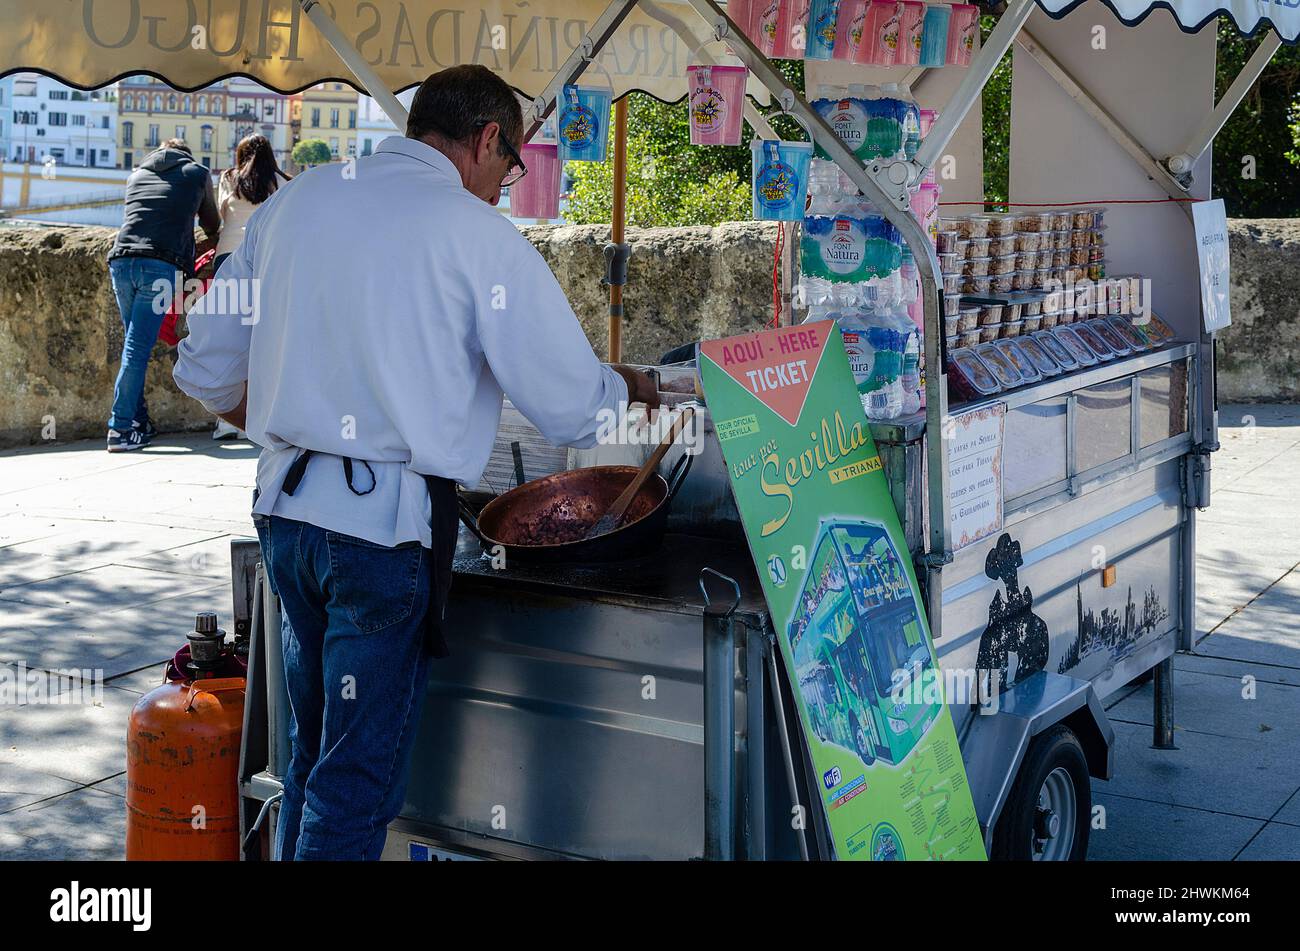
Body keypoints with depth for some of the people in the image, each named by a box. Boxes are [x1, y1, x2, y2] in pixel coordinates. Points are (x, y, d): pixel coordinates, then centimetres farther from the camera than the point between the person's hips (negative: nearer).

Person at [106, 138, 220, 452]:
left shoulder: (137, 175, 26)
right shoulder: (197, 173, 18)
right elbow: (212, 225, 29)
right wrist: (212, 233, 53)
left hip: (121, 259, 4)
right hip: (161, 264, -4)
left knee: (134, 342, 14)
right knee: (139, 347, -7)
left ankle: (138, 420, 13)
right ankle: (121, 428, -10)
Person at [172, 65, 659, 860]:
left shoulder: (293, 202, 9)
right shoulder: (479, 235, -8)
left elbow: (206, 372, 14)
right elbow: (574, 412, -7)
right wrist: (625, 386, 14)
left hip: (285, 506, 6)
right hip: (388, 525, -6)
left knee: (313, 751, 22)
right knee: (358, 779, 5)